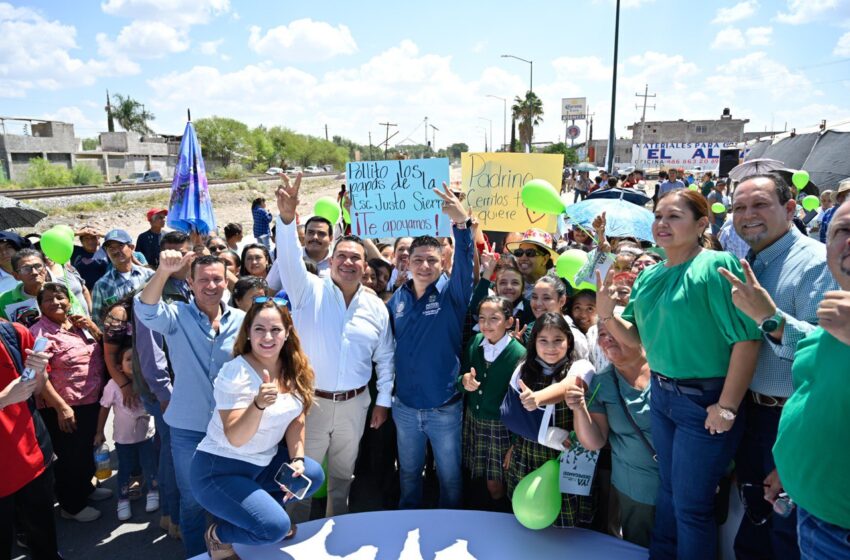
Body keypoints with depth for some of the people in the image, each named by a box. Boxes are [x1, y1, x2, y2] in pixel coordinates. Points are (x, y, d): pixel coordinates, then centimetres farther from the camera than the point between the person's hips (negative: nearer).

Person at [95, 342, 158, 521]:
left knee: (149, 466, 11)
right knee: (125, 469, 12)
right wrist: (99, 432, 0)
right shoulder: (113, 384, -16)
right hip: (123, 436, -1)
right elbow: (105, 408, -5)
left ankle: (153, 493, 34)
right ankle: (123, 500, 32)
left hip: (146, 434, 1)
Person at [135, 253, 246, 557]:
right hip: (188, 427, -1)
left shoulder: (241, 320, -3)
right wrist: (163, 272, -44)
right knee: (192, 499, 14)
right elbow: (146, 310, -28)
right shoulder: (177, 315, -8)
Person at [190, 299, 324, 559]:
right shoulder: (234, 374, -24)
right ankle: (218, 535, 9)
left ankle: (264, 507, 15)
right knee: (275, 527, -21)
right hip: (220, 469, -7)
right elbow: (236, 439, -28)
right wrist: (259, 404, -44)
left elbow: (296, 420, 4)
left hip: (265, 461, 7)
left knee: (313, 475, -10)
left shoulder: (294, 369, -4)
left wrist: (297, 460, -9)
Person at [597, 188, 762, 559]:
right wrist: (607, 315, -10)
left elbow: (746, 338, -21)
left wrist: (727, 407, -19)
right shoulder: (649, 276, 6)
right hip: (661, 393, 7)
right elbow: (638, 339, 9)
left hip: (705, 400, -6)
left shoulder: (716, 266, -17)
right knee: (668, 488, 22)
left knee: (690, 503, 8)